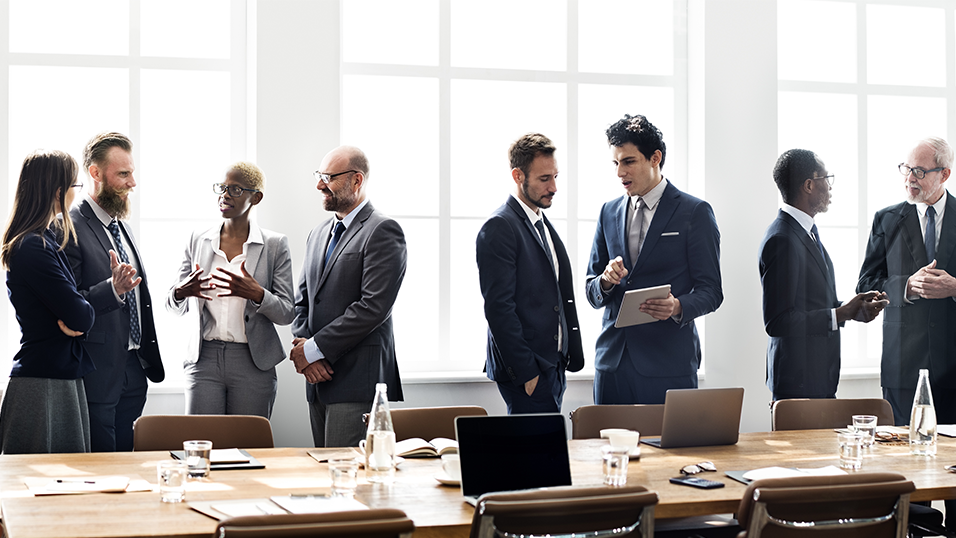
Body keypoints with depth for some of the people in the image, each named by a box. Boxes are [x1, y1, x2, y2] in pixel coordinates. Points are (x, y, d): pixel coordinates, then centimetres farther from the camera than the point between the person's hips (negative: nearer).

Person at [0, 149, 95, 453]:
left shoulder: (49, 237, 12)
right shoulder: (32, 248, -18)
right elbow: (81, 318, -20)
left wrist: (70, 317, -5)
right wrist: (81, 313, 1)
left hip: (63, 378, 9)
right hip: (42, 384, -9)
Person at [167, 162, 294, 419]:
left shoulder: (275, 244, 2)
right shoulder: (198, 240, 9)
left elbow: (286, 313, -2)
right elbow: (175, 308, 12)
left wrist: (256, 294, -21)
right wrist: (180, 292, -12)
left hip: (253, 362, -2)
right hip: (204, 359, 2)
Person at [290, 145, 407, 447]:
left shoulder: (382, 231, -8)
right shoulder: (319, 234, 20)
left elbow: (374, 306, -17)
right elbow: (302, 301, 19)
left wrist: (314, 348, -14)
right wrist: (302, 346, -2)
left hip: (358, 378, -8)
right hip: (319, 378, 8)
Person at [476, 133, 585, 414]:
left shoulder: (543, 224, 18)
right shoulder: (499, 227, -11)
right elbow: (498, 307, -17)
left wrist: (571, 357, 13)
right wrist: (526, 372, -18)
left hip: (553, 365, 9)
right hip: (527, 370, -9)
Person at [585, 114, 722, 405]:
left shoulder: (695, 212, 0)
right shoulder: (609, 212, 14)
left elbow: (710, 291, -3)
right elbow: (592, 293, 15)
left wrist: (678, 307, -23)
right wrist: (605, 281, -8)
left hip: (668, 365, -4)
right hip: (612, 361, 4)